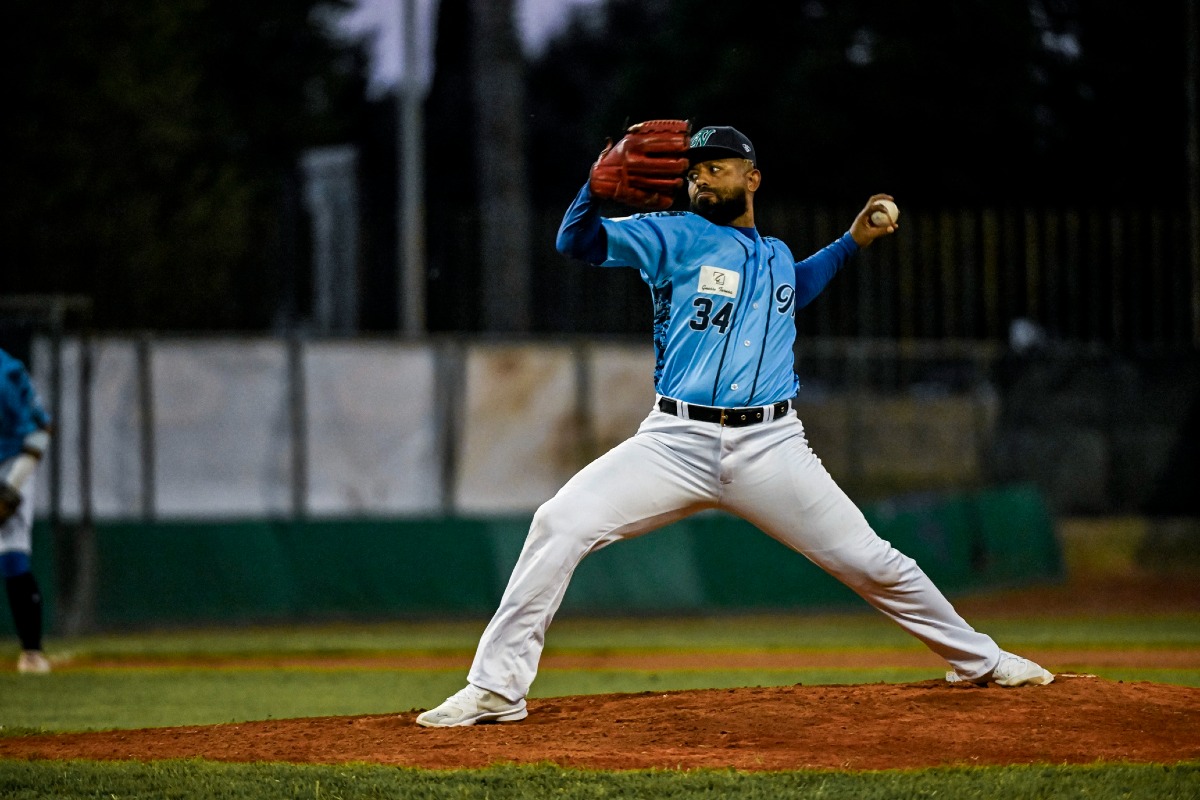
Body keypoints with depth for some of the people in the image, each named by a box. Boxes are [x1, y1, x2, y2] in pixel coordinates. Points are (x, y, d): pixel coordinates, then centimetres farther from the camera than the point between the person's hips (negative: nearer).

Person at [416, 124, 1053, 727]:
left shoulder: (777, 256, 19)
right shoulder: (675, 236, 5)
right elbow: (577, 241, -7)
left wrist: (852, 242, 35)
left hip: (769, 449, 3)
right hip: (676, 445, -2)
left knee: (870, 561, 1)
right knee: (561, 523, -21)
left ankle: (978, 660, 24)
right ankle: (495, 690, -15)